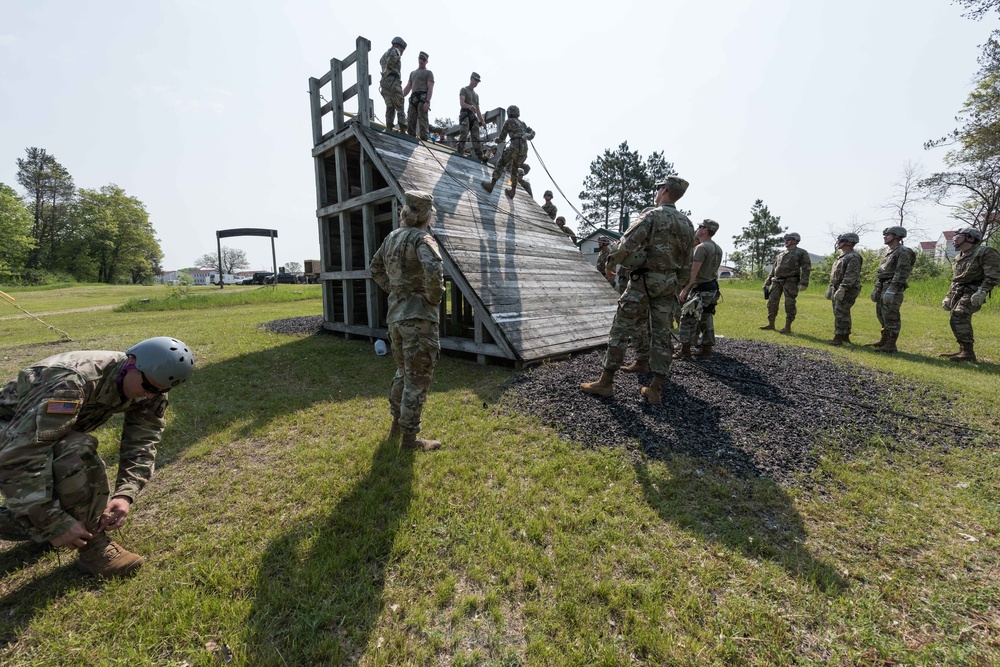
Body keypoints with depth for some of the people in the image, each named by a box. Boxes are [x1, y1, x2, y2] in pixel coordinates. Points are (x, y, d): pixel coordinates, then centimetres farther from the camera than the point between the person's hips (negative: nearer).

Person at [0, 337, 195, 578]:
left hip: (55, 435, 7)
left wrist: (125, 494, -30)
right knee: (77, 453, -37)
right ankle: (93, 547, -20)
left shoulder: (148, 388, -16)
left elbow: (142, 443, -15)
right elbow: (21, 451, -40)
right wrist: (52, 522, -38)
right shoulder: (74, 381, -39)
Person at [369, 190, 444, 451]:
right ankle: (410, 437, 15)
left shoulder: (392, 238, 11)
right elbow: (434, 270, -33)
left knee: (403, 373, 24)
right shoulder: (423, 239, -14)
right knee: (417, 379, 3)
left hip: (396, 315, 8)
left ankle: (396, 424, 38)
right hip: (419, 317, -8)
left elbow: (374, 268, 24)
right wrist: (435, 297, -17)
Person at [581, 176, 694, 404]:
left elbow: (626, 246, -18)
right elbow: (686, 265, 13)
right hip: (668, 285, 7)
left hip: (644, 280, -6)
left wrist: (613, 257, 1)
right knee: (661, 335, 7)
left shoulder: (651, 215, -9)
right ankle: (655, 389, 10)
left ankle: (606, 382, 5)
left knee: (620, 330, 0)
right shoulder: (687, 224, 12)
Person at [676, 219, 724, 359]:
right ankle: (707, 349, 17)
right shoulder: (718, 248, 15)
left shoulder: (701, 247, -14)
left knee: (688, 319, -5)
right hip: (713, 288, 9)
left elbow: (693, 273, -20)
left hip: (700, 289, -9)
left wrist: (684, 290, -19)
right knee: (706, 320, 13)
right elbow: (711, 268, 15)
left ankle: (685, 351, -4)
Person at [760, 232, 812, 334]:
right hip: (777, 281, 6)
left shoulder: (801, 253, 1)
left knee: (789, 305, -4)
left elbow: (806, 268, -7)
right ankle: (771, 324, 11)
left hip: (790, 282, -6)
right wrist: (767, 282, 16)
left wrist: (803, 283, -18)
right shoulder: (781, 253, 19)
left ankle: (788, 327, 1)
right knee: (772, 302, 3)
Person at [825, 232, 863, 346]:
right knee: (843, 314, 14)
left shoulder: (853, 258, -13)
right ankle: (845, 336, 21)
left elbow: (850, 276, -23)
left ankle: (838, 338, -10)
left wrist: (842, 289, -29)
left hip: (847, 291, -10)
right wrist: (830, 288, 23)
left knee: (840, 314, -11)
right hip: (837, 289, 10)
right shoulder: (842, 256, 19)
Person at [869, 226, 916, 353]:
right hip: (882, 287, 9)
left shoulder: (903, 252, -10)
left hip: (892, 288, -9)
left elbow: (901, 273, -18)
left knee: (891, 317, -7)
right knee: (881, 314, 15)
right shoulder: (889, 253, 19)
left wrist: (891, 289, -25)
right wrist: (876, 288, 20)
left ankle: (891, 345, -4)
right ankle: (884, 340, 25)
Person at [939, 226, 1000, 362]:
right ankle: (963, 350, 14)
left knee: (958, 317, -21)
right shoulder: (959, 257, 19)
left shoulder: (985, 252, -7)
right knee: (960, 320, 8)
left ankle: (968, 353, -19)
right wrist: (948, 297, 20)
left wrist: (982, 292, -25)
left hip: (972, 293, -8)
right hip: (957, 292, 8)